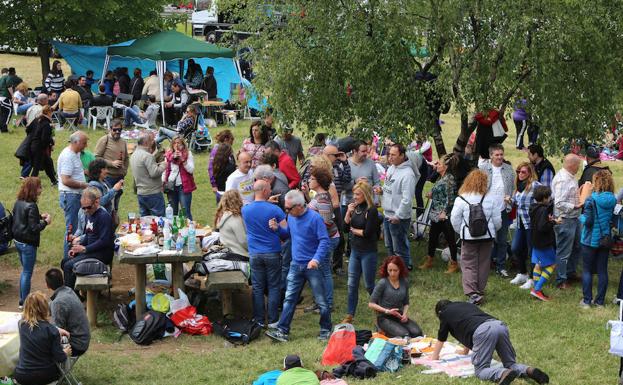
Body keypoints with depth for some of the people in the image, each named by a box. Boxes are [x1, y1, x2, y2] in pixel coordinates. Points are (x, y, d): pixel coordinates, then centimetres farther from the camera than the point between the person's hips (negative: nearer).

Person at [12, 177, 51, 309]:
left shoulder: (18, 203, 3)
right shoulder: (31, 206, -23)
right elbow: (34, 228, -23)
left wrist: (39, 217, 12)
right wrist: (45, 222, -9)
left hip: (18, 241, 9)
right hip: (28, 244, -9)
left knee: (25, 271, 20)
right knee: (27, 273, 3)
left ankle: (23, 301, 28)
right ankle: (25, 303, 11)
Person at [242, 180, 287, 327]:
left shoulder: (245, 209, -3)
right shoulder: (274, 210, -13)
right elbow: (285, 232, -10)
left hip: (254, 254, 3)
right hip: (272, 253, -3)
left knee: (257, 288, 9)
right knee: (274, 287, 7)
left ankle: (259, 320, 12)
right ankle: (273, 320, 8)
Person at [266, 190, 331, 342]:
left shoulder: (314, 218, -17)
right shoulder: (291, 217, 4)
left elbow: (324, 240, -17)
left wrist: (316, 259, -29)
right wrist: (278, 228, 1)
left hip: (312, 265, -6)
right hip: (295, 265, 6)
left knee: (321, 300, 3)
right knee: (289, 299, 3)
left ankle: (326, 330, 18)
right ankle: (282, 331, 4)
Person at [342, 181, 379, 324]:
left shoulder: (371, 210, -16)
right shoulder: (355, 207, 5)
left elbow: (367, 233, -19)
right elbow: (345, 225, 5)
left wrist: (354, 230, -3)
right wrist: (348, 212, -10)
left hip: (368, 252, -6)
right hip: (355, 250, 6)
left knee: (369, 285, 4)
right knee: (352, 284, 6)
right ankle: (349, 315, 12)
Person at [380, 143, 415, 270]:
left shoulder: (407, 174, -21)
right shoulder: (391, 168, 7)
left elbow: (407, 199, -24)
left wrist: (398, 216, -21)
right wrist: (381, 190, -1)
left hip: (399, 218, -9)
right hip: (387, 214, 10)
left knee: (400, 249, 1)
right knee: (389, 246, 23)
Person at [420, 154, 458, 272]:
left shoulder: (449, 178, -15)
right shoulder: (440, 178, 12)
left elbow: (450, 197, -19)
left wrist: (444, 212, -21)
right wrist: (431, 194, 7)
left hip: (444, 215, -9)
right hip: (436, 214, 9)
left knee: (449, 238, 0)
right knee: (432, 236, 15)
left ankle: (454, 263, 8)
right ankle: (429, 260, 26)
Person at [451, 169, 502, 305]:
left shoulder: (461, 199, -9)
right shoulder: (490, 199, -4)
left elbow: (455, 220, -5)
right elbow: (497, 220, 1)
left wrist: (460, 231, 13)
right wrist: (493, 230, 21)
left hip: (468, 237, -2)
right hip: (487, 237, 2)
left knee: (468, 264, 2)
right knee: (483, 264, 14)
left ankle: (472, 292, -14)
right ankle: (480, 291, 23)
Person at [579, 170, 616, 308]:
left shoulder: (591, 199, -17)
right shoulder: (613, 200, -2)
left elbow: (588, 221, -18)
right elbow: (615, 220, 7)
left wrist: (581, 217, 2)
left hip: (591, 240, -4)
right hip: (606, 240, 4)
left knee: (587, 270, 7)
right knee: (602, 271, 10)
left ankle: (587, 301, 7)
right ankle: (600, 301, 14)